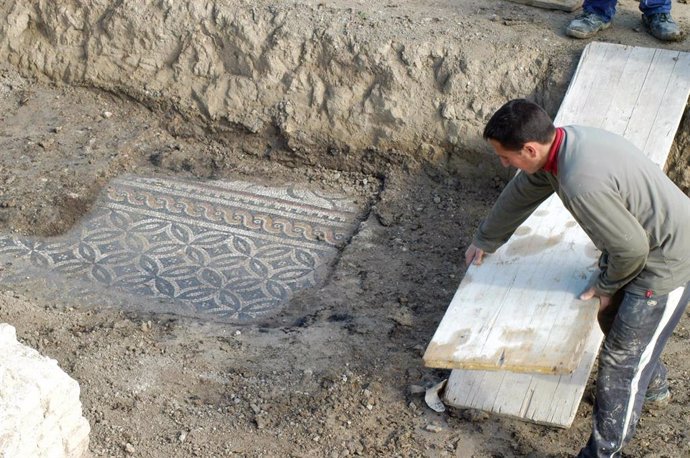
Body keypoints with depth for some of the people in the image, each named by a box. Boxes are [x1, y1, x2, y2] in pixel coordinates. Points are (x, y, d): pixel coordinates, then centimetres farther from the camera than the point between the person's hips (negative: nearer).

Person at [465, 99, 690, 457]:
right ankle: (653, 385, 55)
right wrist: (485, 241, 26)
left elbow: (631, 247, -29)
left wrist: (606, 285, -8)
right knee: (613, 318, 29)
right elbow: (521, 193, 11)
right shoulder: (560, 142, -7)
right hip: (637, 242, 10)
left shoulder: (582, 182, -38)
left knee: (621, 360, -1)